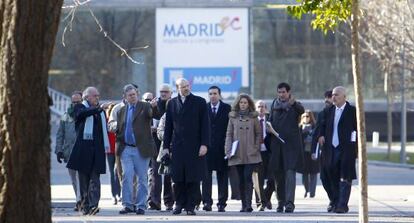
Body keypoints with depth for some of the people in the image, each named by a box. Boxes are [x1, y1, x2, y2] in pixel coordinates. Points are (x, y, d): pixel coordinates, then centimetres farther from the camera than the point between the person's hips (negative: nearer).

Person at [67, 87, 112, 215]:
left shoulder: (100, 111, 20)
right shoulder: (80, 107, 4)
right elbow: (82, 113, -21)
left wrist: (106, 145, 18)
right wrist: (99, 108, -32)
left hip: (97, 150, 3)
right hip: (83, 149, -3)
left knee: (95, 178, -8)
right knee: (84, 178, 2)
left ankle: (94, 205, -18)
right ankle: (85, 206, 9)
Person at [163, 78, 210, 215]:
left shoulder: (200, 102, 4)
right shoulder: (172, 103, 11)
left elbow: (205, 125, 0)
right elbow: (168, 126, 13)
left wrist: (204, 144, -8)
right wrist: (166, 146, 7)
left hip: (195, 147, -2)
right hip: (177, 146, 2)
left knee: (193, 179, -3)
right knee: (178, 178, 0)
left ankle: (190, 206, 3)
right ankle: (179, 204, 10)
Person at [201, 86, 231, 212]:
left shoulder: (227, 108, 4)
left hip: (222, 147, -1)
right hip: (207, 147, 1)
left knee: (222, 176, 3)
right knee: (206, 175, -3)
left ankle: (222, 203, 6)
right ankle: (207, 202, -3)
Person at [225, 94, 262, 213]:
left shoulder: (253, 118, 8)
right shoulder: (233, 118, 9)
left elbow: (259, 134, 9)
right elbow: (229, 135, 8)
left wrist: (256, 148, -3)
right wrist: (228, 151, -2)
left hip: (250, 154, -2)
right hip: (237, 154, 2)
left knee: (248, 177, -13)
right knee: (241, 179, 4)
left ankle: (248, 204, -15)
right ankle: (244, 205, 9)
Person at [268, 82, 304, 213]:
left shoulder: (295, 105, 0)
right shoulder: (275, 105, 14)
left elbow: (301, 110, -23)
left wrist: (293, 103, -44)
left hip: (291, 144, -5)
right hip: (277, 144, 5)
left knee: (290, 173, -14)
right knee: (278, 174, 8)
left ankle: (289, 202, -20)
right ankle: (281, 201, 19)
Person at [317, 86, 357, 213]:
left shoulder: (352, 111, -2)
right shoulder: (329, 111, 13)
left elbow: (358, 128, -3)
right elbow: (323, 125, 23)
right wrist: (322, 135, 4)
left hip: (346, 149, -5)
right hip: (331, 149, 5)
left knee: (345, 178, -8)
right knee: (334, 179, 8)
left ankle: (342, 205, -10)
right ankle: (336, 203, 17)